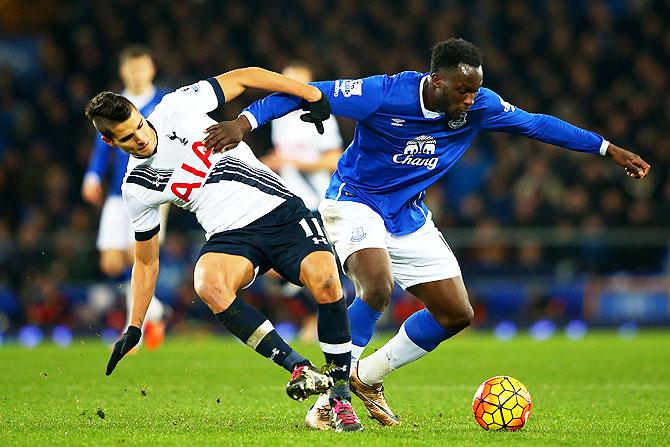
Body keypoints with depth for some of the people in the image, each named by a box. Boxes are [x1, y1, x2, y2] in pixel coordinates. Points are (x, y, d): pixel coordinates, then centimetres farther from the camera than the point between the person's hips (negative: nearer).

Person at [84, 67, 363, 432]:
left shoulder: (177, 107, -2)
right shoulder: (136, 189, 4)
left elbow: (244, 78, 5)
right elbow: (146, 262, 15)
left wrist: (312, 95, -2)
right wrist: (133, 329, 9)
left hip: (280, 209, -1)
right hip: (230, 237, 1)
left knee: (325, 282, -27)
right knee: (208, 284, -34)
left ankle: (340, 398, -13)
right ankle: (301, 369, -32)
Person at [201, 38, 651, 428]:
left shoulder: (479, 106, -12)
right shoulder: (383, 95, -27)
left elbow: (536, 123, 2)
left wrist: (609, 149, 4)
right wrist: (245, 121, -34)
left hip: (409, 216, 7)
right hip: (356, 202, -6)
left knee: (457, 314, 4)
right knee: (377, 288, -33)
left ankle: (368, 378, 21)